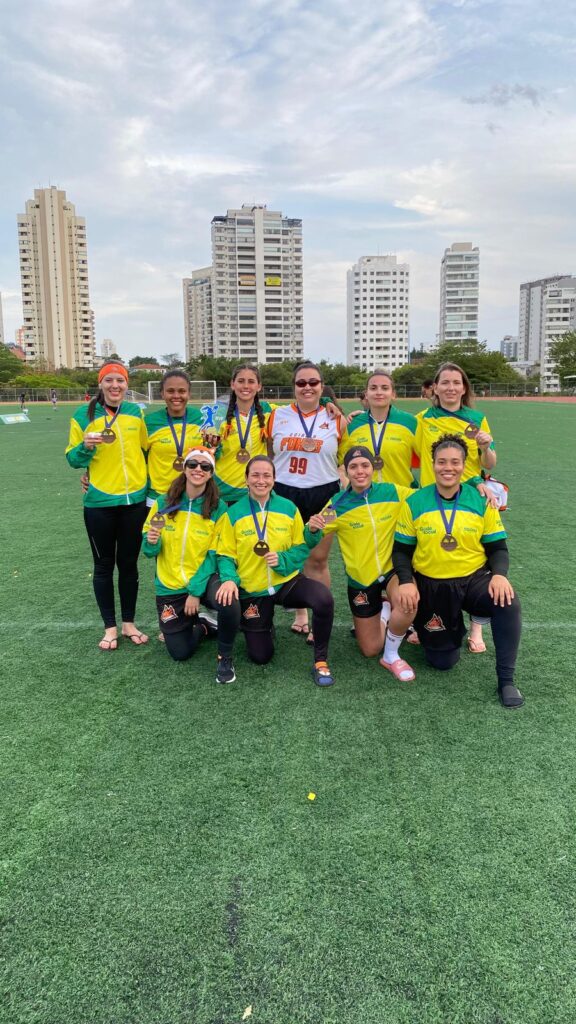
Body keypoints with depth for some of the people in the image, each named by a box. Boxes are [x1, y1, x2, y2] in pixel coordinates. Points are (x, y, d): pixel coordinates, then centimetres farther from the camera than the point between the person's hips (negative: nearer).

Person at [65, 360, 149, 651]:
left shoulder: (136, 412, 4)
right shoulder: (83, 415, -3)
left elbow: (146, 450, 15)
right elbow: (73, 459, 0)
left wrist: (147, 482, 7)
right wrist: (86, 446, -19)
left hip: (135, 501, 2)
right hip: (99, 503, -2)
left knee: (129, 563, 11)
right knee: (104, 565, 8)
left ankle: (129, 623, 25)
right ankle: (110, 627, 21)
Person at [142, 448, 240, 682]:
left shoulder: (218, 507, -10)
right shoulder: (163, 503, -5)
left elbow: (214, 554, -9)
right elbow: (149, 550, 1)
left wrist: (196, 591, -17)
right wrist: (152, 542, -22)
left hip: (205, 579, -2)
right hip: (170, 586, 2)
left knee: (229, 603, -35)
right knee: (180, 653, 2)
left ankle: (225, 656, -6)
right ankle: (202, 625, 35)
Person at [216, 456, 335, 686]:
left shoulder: (288, 508, -4)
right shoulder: (234, 514, -7)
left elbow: (301, 549, 1)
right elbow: (225, 555, -4)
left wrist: (282, 560, -20)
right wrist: (229, 579, -24)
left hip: (287, 581, 0)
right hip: (252, 591, 0)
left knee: (324, 599, -32)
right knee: (260, 657, 4)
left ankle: (320, 661, -12)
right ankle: (260, 625, 40)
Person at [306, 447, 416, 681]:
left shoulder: (393, 492, -10)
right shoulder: (338, 505, -11)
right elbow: (313, 541, -7)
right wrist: (312, 529, -31)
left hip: (392, 568, 0)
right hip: (360, 580, 1)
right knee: (370, 650, 8)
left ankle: (391, 656, -6)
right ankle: (381, 616, 43)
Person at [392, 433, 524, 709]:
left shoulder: (482, 501, -3)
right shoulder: (414, 503, -5)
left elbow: (497, 547, -1)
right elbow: (401, 550, 0)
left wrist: (499, 574, -21)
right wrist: (406, 582, -16)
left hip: (475, 578, 0)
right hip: (431, 587, 0)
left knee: (508, 603, -33)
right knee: (442, 661, 4)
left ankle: (506, 680, -14)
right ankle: (452, 628, 41)